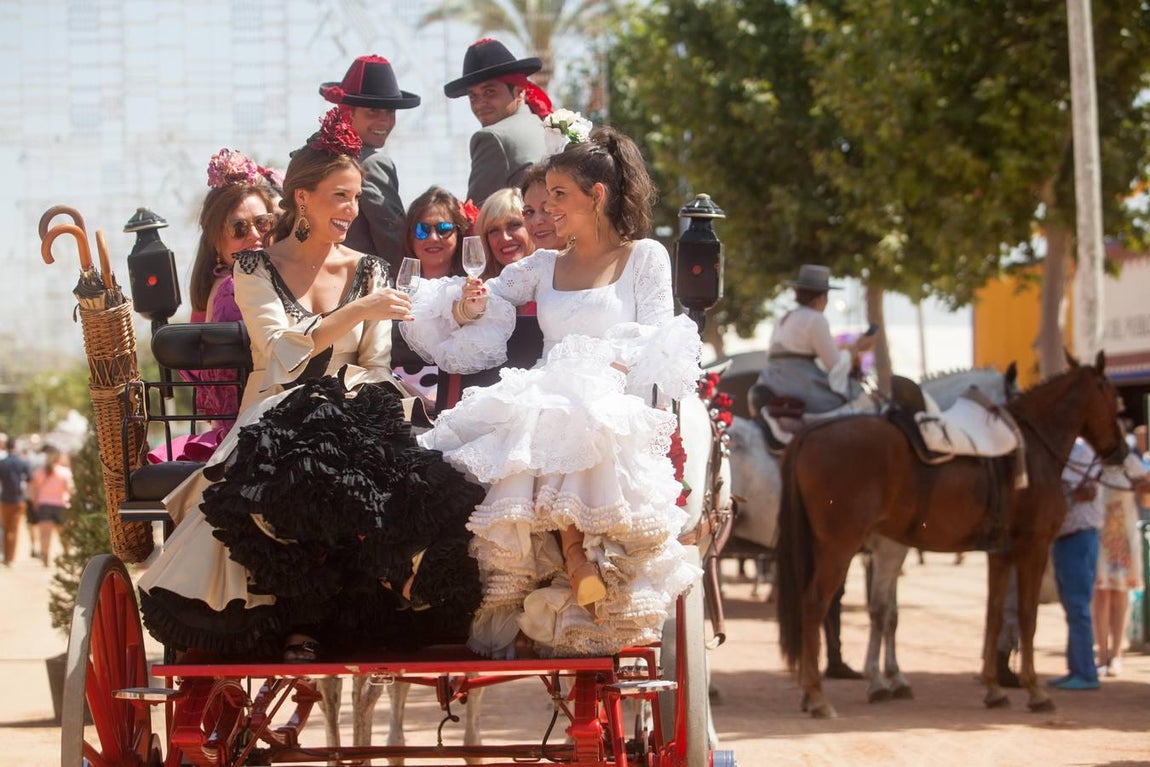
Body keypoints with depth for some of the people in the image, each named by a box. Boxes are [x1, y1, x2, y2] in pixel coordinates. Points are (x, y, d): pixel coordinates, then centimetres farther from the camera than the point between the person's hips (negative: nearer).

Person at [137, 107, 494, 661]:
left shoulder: (368, 272, 13)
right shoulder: (256, 270, 5)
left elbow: (377, 371, 11)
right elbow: (282, 354, -11)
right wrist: (356, 312, -21)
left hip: (352, 421, 2)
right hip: (275, 427, -2)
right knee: (303, 482, -39)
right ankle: (296, 618, -19)